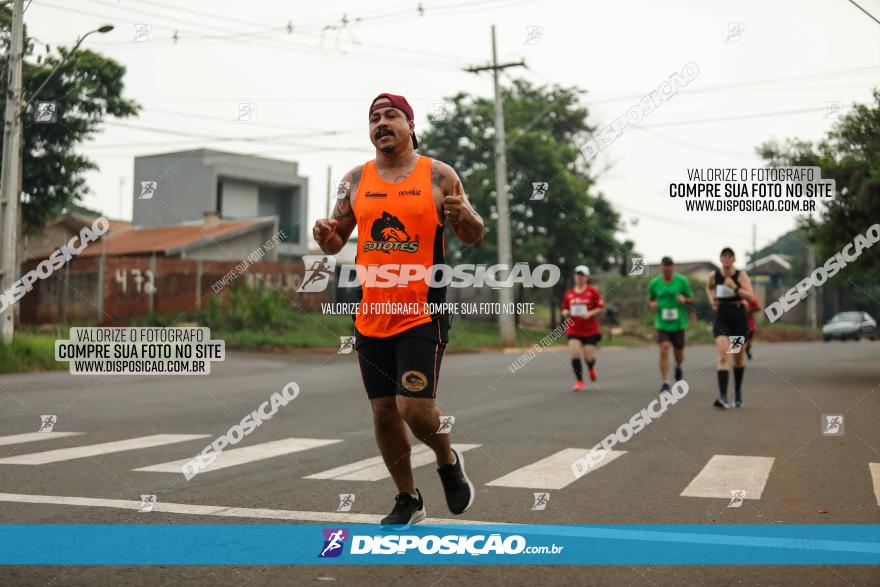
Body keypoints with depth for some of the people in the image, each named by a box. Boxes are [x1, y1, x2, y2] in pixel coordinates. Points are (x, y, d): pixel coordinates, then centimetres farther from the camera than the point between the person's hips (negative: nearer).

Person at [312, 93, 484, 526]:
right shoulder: (355, 180, 8)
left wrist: (465, 217, -18)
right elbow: (335, 243, 14)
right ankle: (408, 500, 28)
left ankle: (448, 461, 22)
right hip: (370, 317, 4)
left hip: (422, 313, -4)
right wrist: (325, 236, -9)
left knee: (416, 409, -12)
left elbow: (474, 238, 5)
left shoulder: (438, 176, 0)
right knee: (383, 413, 8)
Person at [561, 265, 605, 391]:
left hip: (590, 330, -2)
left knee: (589, 357, -3)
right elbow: (564, 309, 17)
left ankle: (591, 368, 35)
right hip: (573, 330, 2)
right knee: (575, 354, -14)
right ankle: (579, 381, 0)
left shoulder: (593, 291, -2)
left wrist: (590, 313, -16)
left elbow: (601, 307, -2)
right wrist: (566, 313, -6)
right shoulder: (569, 294, 7)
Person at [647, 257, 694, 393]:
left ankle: (678, 367, 46)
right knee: (664, 351, -15)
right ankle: (665, 382, -10)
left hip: (679, 324, 0)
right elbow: (650, 300, 14)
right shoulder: (654, 283, 1)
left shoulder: (682, 281, -2)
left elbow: (691, 298, 5)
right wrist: (652, 304, -10)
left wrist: (685, 299, -18)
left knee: (678, 353, 9)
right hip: (662, 324, 0)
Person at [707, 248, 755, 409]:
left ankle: (738, 391, 35)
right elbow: (709, 287, 25)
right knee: (723, 356, -16)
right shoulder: (714, 275, 2)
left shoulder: (741, 275, -4)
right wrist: (712, 299, 7)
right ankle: (722, 396, -24)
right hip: (721, 317, 0)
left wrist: (734, 287, -26)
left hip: (739, 316, 0)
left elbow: (750, 296, -15)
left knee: (738, 357, 13)